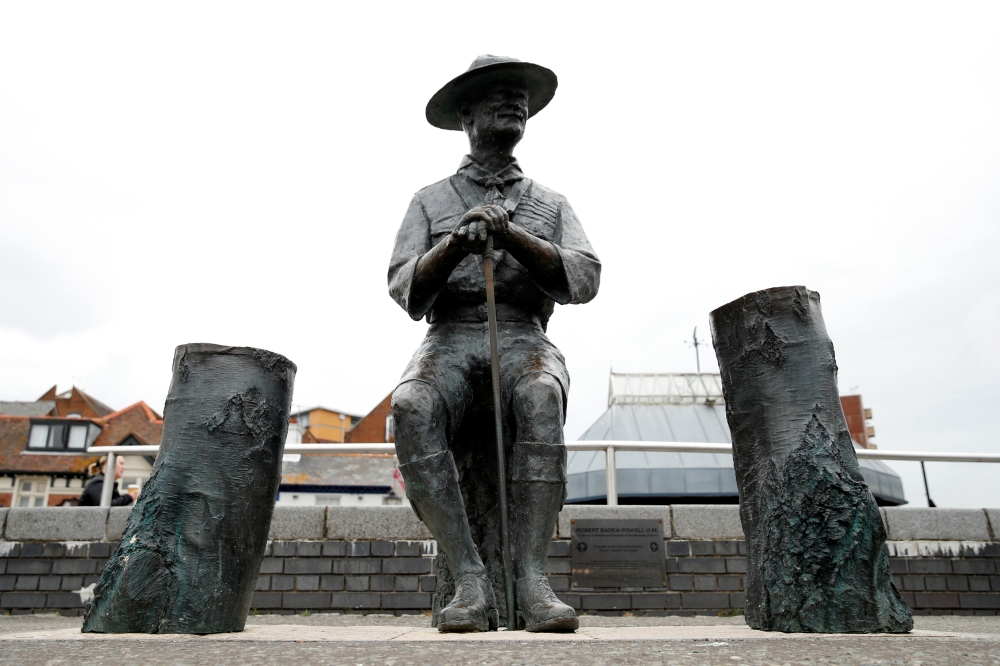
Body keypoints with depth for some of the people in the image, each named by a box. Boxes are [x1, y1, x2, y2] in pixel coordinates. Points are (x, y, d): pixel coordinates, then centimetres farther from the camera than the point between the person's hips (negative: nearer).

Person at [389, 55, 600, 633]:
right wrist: (454, 244, -16)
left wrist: (511, 236, -14)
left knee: (540, 396, -37)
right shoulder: (430, 200, 17)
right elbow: (405, 289, 4)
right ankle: (470, 580, -29)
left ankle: (531, 577, -32)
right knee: (412, 407, -34)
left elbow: (584, 279, 1)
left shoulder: (551, 204, 18)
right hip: (450, 336, 0)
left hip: (524, 336, 0)